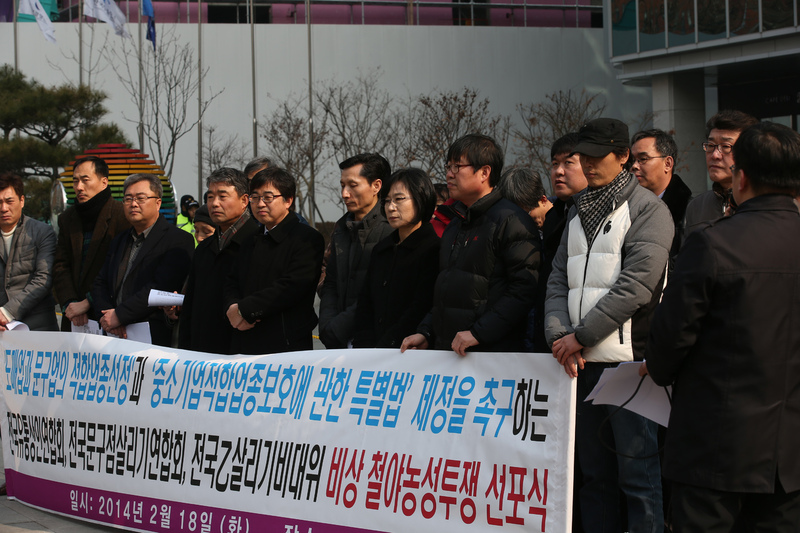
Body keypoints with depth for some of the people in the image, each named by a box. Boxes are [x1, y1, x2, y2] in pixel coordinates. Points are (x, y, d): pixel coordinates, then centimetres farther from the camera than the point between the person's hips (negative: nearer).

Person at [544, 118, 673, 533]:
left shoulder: (647, 209, -2)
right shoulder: (578, 212, 19)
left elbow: (636, 285, -13)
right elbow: (559, 279, 13)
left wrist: (581, 336, -13)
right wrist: (559, 335, -5)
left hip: (628, 359, -7)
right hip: (580, 360, 7)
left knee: (638, 474, -7)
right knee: (593, 473, 11)